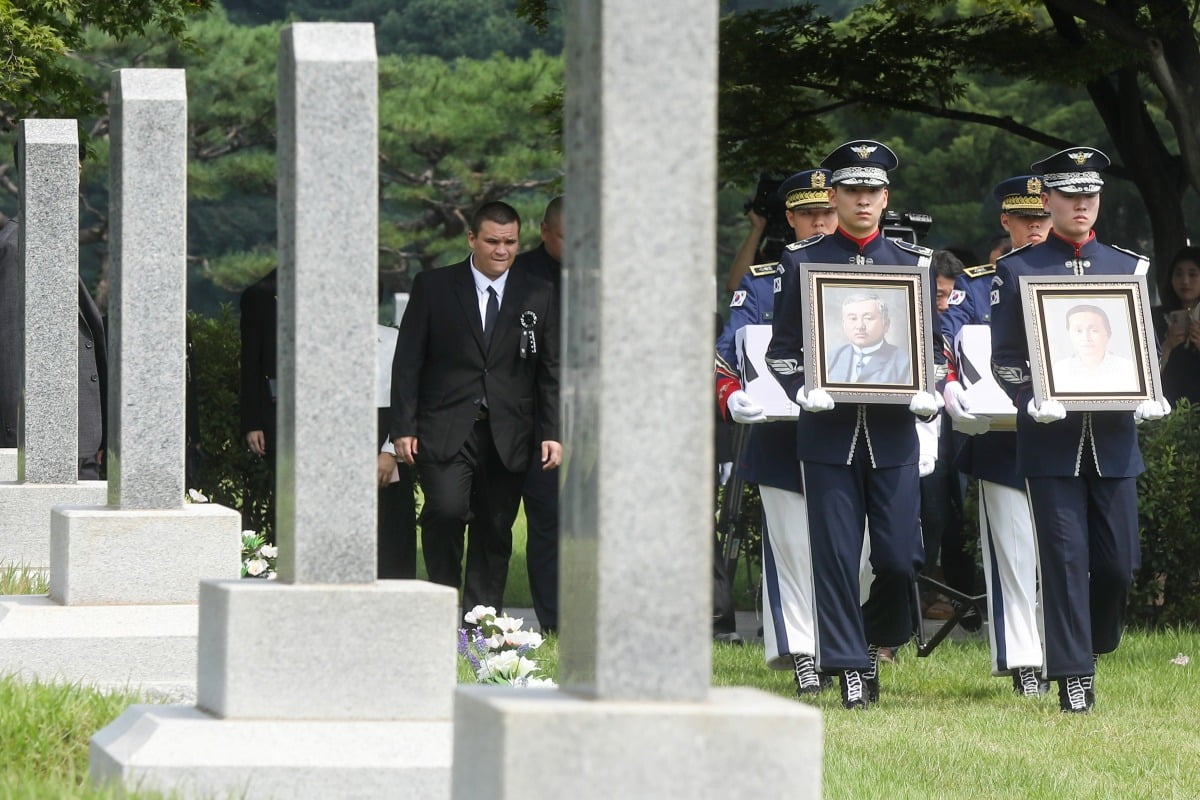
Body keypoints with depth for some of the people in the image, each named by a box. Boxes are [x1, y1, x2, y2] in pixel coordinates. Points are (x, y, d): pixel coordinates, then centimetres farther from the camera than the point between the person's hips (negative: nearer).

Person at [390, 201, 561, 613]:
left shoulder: (539, 296, 9)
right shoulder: (433, 287, 4)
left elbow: (551, 370, 11)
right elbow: (407, 362, 4)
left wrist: (553, 433, 3)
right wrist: (404, 428, -3)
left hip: (508, 436, 2)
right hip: (446, 429, -2)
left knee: (495, 531, 2)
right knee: (446, 509, -21)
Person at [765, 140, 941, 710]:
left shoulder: (914, 262, 9)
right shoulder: (801, 262, 5)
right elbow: (782, 347, 5)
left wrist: (929, 393, -6)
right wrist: (801, 391, -13)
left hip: (893, 432, 1)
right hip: (827, 430, -1)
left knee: (899, 557, -2)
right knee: (835, 554, -2)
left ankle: (874, 639, 23)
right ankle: (848, 666, 5)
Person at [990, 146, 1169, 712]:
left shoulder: (1129, 268, 11)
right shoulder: (1016, 271, 3)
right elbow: (1004, 357, 1)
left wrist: (1150, 397, -5)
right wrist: (1032, 401, -16)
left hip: (1113, 434, 3)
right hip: (1052, 436, -3)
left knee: (1118, 560, 2)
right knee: (1065, 558, -5)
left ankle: (1093, 641, 27)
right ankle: (1073, 674, -1)